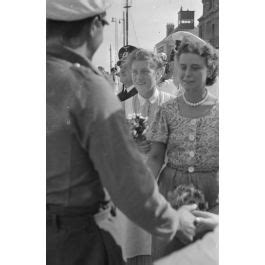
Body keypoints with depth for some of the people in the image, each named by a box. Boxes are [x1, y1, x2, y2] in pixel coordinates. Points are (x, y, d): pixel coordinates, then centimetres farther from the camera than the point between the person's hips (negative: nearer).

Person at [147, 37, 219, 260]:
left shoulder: (218, 110, -3)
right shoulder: (167, 110, 0)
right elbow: (156, 157, -1)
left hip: (211, 191, 0)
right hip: (171, 187, 1)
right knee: (164, 251, 6)